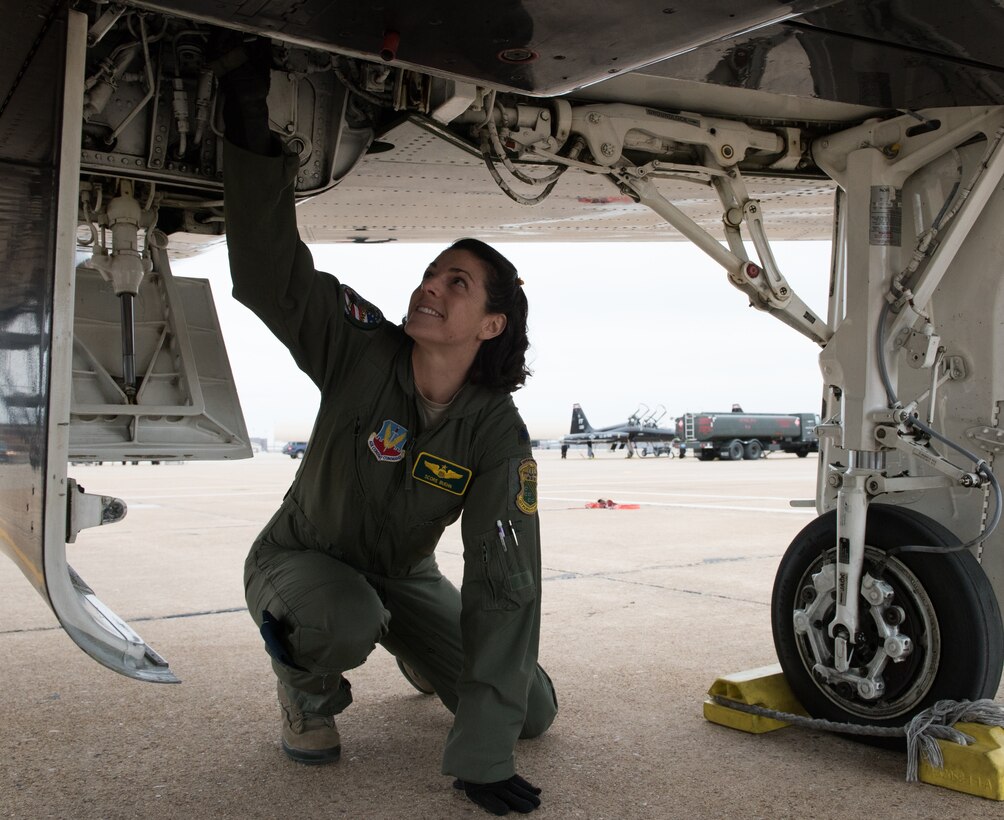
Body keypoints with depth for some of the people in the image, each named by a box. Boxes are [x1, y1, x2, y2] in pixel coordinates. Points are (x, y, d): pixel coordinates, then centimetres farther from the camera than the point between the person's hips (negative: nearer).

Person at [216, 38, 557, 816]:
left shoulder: (499, 435, -24)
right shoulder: (362, 352, -24)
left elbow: (504, 583, -28)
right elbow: (268, 271, -35)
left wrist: (482, 754, -33)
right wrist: (252, 129, -45)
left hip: (404, 575, 3)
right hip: (301, 557, -2)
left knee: (533, 712, -1)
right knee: (344, 620, -40)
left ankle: (420, 655, 30)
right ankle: (308, 693, -2)